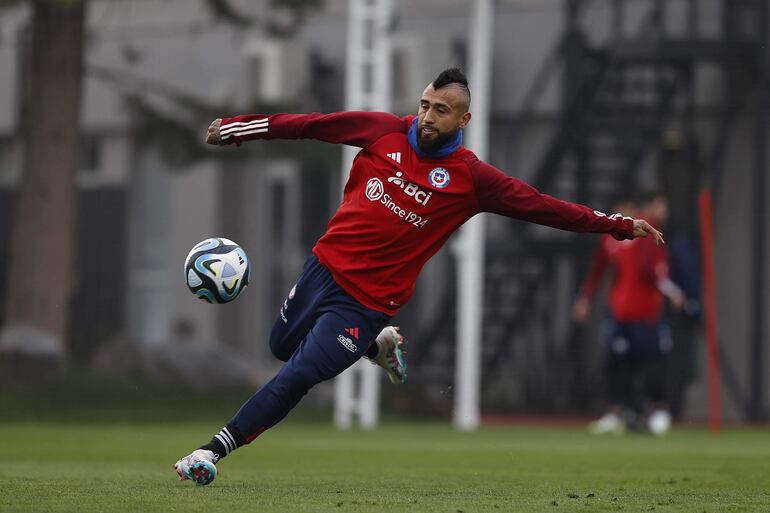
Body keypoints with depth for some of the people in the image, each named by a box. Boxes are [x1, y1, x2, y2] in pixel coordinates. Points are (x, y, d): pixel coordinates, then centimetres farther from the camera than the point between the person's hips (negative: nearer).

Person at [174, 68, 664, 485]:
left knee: (297, 376, -12)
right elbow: (311, 125, 6)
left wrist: (617, 225, -10)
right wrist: (237, 127, 8)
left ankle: (214, 451, -4)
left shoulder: (470, 178, -9)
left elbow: (544, 206, -6)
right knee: (282, 346, 23)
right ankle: (379, 346, 41)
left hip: (366, 299, -5)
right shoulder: (384, 131, -2)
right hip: (324, 265, 5)